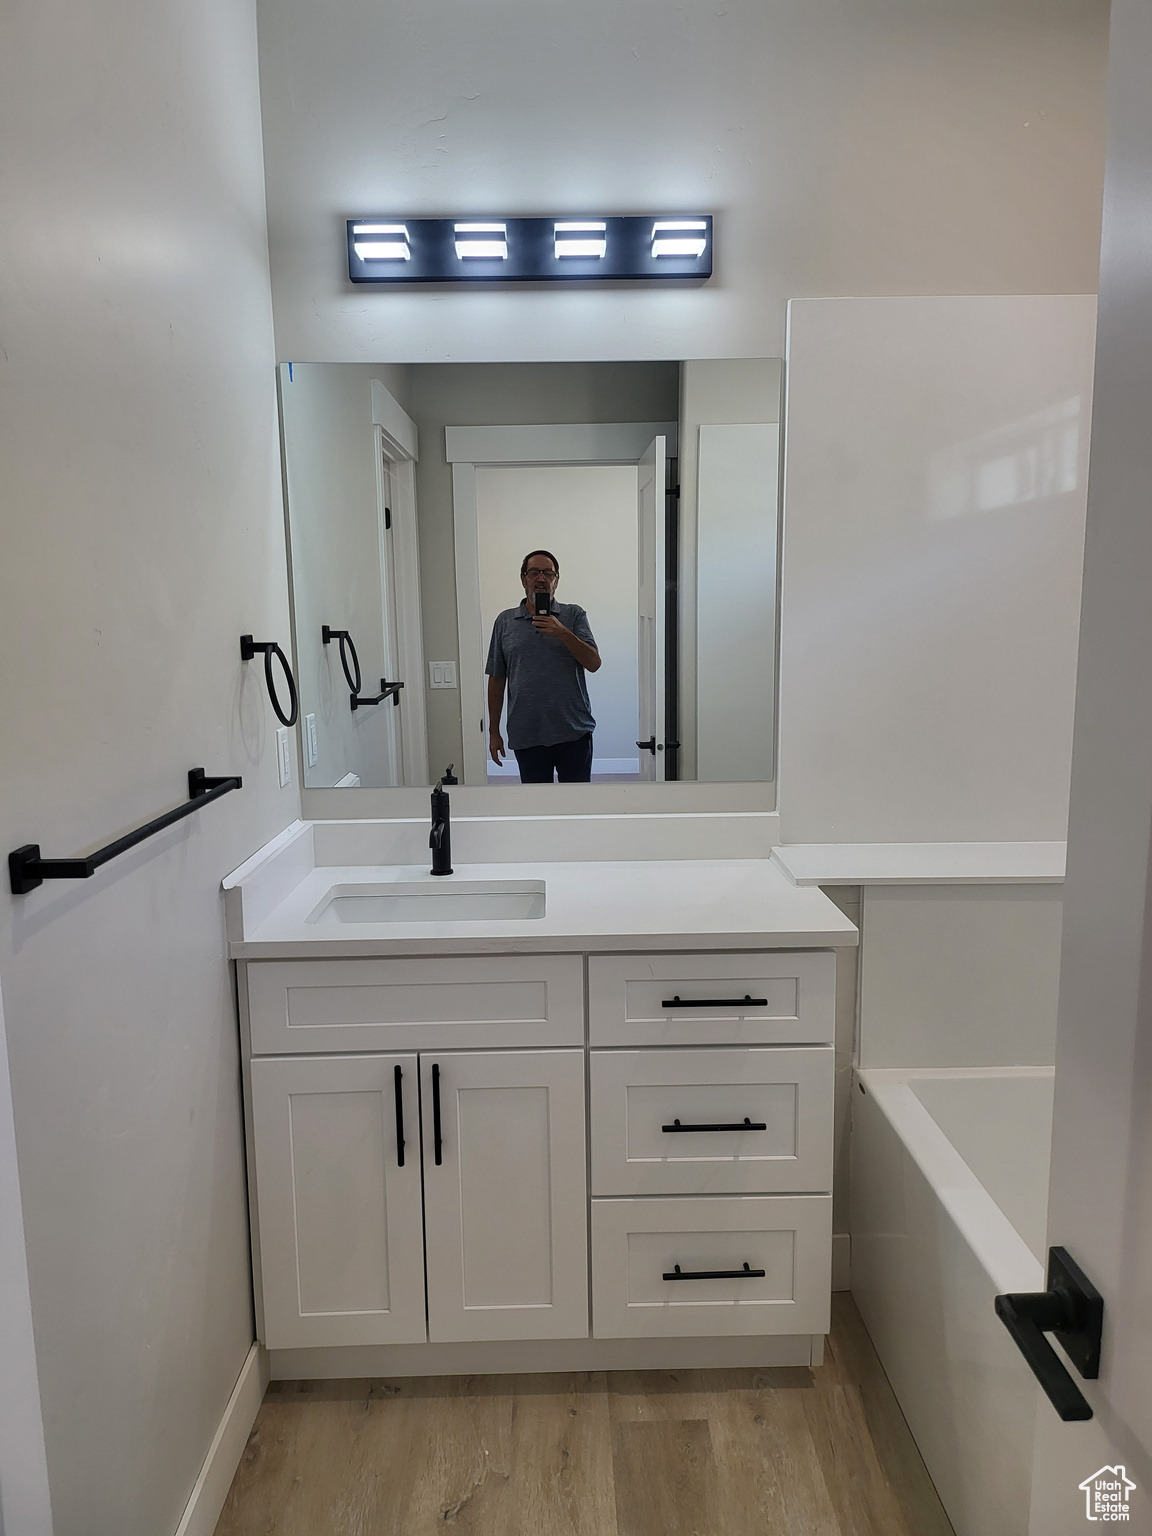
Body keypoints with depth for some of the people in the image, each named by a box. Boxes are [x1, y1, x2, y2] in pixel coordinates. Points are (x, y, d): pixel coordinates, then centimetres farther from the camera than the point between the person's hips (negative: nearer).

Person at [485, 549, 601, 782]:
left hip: (574, 732, -1)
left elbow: (594, 663, -5)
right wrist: (493, 731, 8)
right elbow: (496, 679, 9)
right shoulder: (505, 621, 7)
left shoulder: (574, 615, 4)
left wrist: (563, 633, -19)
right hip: (527, 735, 1)